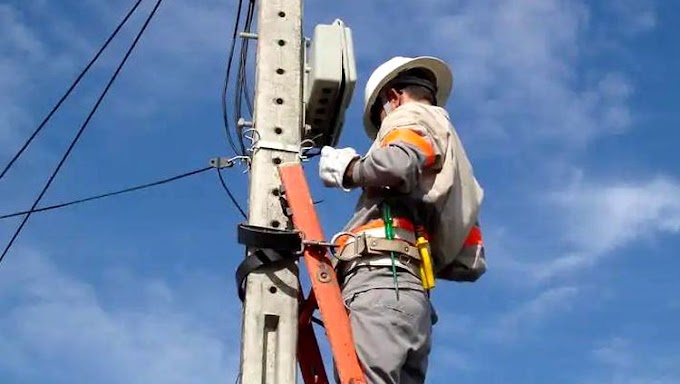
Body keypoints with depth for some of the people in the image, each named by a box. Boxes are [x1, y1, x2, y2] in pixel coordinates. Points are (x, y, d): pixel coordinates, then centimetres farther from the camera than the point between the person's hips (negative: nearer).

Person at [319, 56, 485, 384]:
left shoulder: (412, 117, 14)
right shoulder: (453, 170, 38)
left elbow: (397, 161, -13)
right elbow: (471, 262, 29)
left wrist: (346, 169, 5)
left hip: (379, 283, -9)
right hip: (412, 293, 9)